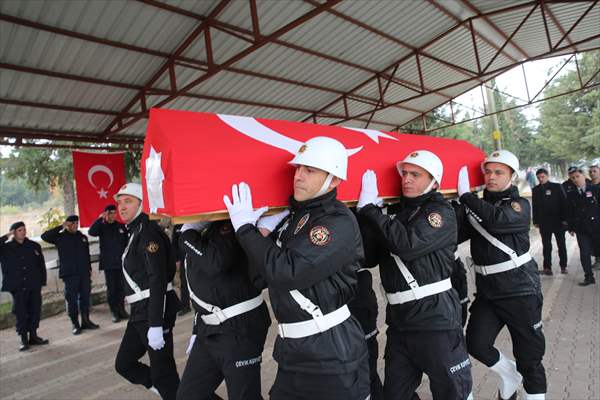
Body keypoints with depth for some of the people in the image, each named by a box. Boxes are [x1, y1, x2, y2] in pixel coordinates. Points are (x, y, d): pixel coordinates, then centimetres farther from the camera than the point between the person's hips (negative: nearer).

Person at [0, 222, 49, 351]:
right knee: (21, 313, 2)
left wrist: (42, 281, 3)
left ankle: (33, 336, 23)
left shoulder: (34, 246, 5)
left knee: (35, 311, 9)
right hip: (17, 287, -2)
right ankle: (24, 339, 13)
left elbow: (41, 265, 8)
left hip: (34, 286, 2)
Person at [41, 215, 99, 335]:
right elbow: (44, 236, -14)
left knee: (85, 297, 8)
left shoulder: (82, 237, 13)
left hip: (84, 273, 4)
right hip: (69, 274, -4)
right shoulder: (60, 237, 2)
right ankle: (75, 324, 9)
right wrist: (60, 227, -12)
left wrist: (89, 268, 13)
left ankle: (86, 321, 19)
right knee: (72, 299, -1)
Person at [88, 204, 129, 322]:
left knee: (121, 287, 7)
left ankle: (121, 309, 20)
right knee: (111, 289, 2)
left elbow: (126, 243, 10)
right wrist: (100, 219, -24)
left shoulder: (121, 226, 8)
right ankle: (114, 312, 11)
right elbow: (91, 232, -19)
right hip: (108, 263, -2)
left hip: (121, 263, 2)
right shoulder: (102, 227, 2)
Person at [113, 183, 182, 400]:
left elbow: (158, 280, -23)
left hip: (155, 310, -10)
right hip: (140, 311, 10)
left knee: (162, 374, -3)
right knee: (124, 364, 18)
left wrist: (155, 325, -26)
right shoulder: (135, 232, 16)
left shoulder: (148, 232, -15)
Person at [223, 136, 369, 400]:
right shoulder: (295, 215, 9)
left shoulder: (339, 222, -18)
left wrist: (245, 228, -15)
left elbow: (288, 272, -26)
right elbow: (266, 266, 14)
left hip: (331, 352, -7)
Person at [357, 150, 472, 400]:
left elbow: (409, 244, -26)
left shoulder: (442, 212, -9)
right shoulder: (395, 212, 9)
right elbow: (369, 254, 10)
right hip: (398, 318, 6)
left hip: (435, 317, -6)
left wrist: (369, 208, -21)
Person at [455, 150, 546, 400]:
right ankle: (510, 374, 30)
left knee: (529, 353, 6)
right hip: (486, 290, 4)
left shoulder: (519, 205, -5)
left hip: (520, 290, -4)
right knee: (476, 344, 1)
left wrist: (465, 195, -22)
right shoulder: (477, 206, 6)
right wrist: (460, 205, -20)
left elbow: (498, 220, -28)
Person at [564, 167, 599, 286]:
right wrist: (571, 227, 6)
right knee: (584, 253, 1)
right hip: (581, 229, 2)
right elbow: (570, 212, 9)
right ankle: (589, 277, 12)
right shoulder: (571, 194, 7)